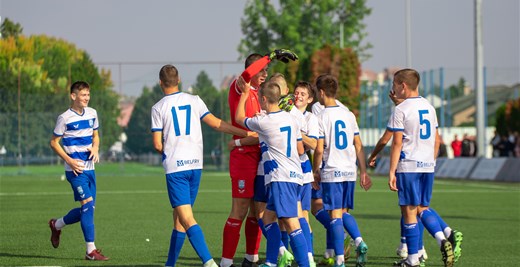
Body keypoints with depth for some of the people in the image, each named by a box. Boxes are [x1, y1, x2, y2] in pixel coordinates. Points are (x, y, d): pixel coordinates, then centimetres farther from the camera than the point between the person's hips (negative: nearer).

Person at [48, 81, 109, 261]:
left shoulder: (92, 113, 9)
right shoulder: (65, 118, -8)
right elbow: (54, 143, -3)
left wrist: (95, 148, 0)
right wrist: (69, 161, -14)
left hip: (90, 168, 7)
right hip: (76, 169, -7)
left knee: (87, 209, 10)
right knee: (88, 204, -15)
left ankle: (57, 225, 36)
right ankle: (91, 251, -11)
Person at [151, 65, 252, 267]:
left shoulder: (158, 108, -2)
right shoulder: (194, 100, 7)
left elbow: (157, 145, -4)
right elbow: (216, 124, 6)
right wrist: (245, 133, 13)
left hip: (175, 167, -5)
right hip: (195, 165, 5)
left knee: (186, 218, -11)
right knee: (179, 217, 14)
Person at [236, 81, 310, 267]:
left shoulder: (263, 122, -10)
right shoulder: (290, 119, 11)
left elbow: (239, 118, 10)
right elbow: (301, 150, 17)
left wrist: (244, 96, 24)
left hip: (280, 178, -9)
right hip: (294, 175, 9)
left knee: (291, 222, -14)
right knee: (268, 216, 17)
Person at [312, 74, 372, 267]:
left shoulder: (322, 117, -7)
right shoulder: (349, 115, 9)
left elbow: (319, 150, -10)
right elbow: (358, 146, 10)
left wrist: (315, 172, 3)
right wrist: (363, 171, 15)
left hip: (331, 173, -5)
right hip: (349, 172, 5)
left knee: (335, 215, -4)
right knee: (344, 212, 18)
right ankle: (359, 242, -4)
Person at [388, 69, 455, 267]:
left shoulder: (401, 110, -8)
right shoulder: (429, 107, 13)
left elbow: (397, 143, -12)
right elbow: (437, 141, 16)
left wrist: (392, 172, -10)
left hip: (408, 167, -7)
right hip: (427, 166, 7)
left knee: (409, 211, 0)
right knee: (422, 208, 17)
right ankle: (442, 239, -6)